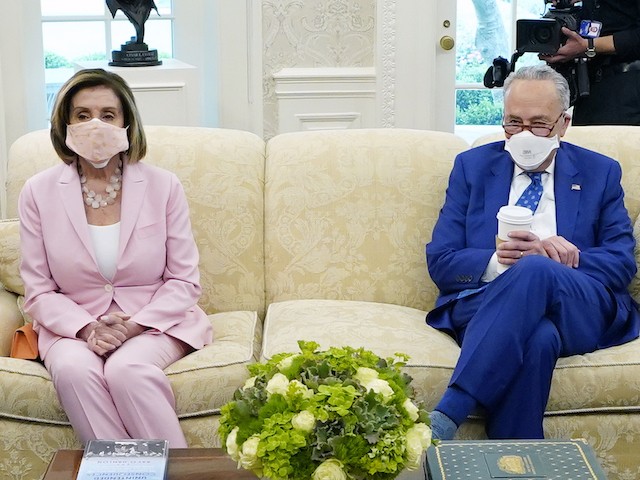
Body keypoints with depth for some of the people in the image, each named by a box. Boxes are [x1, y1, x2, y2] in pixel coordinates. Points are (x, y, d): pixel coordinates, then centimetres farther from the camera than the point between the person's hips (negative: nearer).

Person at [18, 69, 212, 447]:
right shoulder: (39, 192, 1)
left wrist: (135, 325, -15)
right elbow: (38, 291, 2)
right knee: (74, 369, -32)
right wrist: (86, 329, -17)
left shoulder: (163, 186, -1)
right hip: (74, 326, 1)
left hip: (155, 321, -1)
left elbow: (185, 281, 1)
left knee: (126, 369, -33)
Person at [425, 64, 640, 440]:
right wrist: (496, 261, -14)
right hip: (485, 303, 0)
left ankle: (445, 417, -44)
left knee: (535, 271, -37)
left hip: (580, 311, 1)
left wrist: (568, 257, -13)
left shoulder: (601, 173, 17)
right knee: (537, 338, -39)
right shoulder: (473, 166, 17)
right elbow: (440, 261, 8)